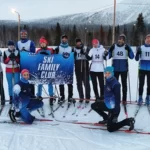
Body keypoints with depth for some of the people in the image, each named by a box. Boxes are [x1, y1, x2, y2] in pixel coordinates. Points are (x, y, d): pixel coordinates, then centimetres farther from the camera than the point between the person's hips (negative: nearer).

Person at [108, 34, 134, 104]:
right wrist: (110, 50, -18)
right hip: (115, 69, 1)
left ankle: (124, 99, 16)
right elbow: (108, 56, -1)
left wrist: (128, 49, -23)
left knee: (124, 83, 8)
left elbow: (132, 57, -9)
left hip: (124, 69, 0)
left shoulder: (126, 47, -2)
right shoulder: (114, 46, -1)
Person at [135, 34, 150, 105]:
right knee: (141, 84, 4)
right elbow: (136, 59, -3)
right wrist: (137, 53, -21)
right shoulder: (140, 48, 2)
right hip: (142, 69, -1)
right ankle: (140, 98, 13)